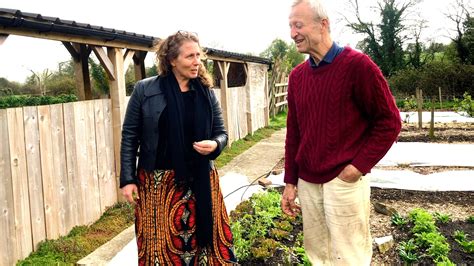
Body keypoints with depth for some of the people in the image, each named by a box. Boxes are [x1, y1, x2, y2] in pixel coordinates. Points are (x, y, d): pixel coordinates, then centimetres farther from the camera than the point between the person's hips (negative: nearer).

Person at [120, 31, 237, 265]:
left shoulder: (206, 92, 4)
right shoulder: (144, 90, -4)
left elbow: (221, 132, 9)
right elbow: (129, 136, 1)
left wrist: (214, 145, -14)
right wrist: (127, 179, -3)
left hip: (200, 182, 2)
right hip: (157, 183, -2)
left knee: (203, 238, 9)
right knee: (160, 243, 5)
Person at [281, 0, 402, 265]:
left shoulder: (357, 64, -10)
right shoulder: (297, 75, 7)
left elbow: (390, 121, -7)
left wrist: (359, 166, -14)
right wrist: (290, 181, 10)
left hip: (344, 182, -5)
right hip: (307, 183, 5)